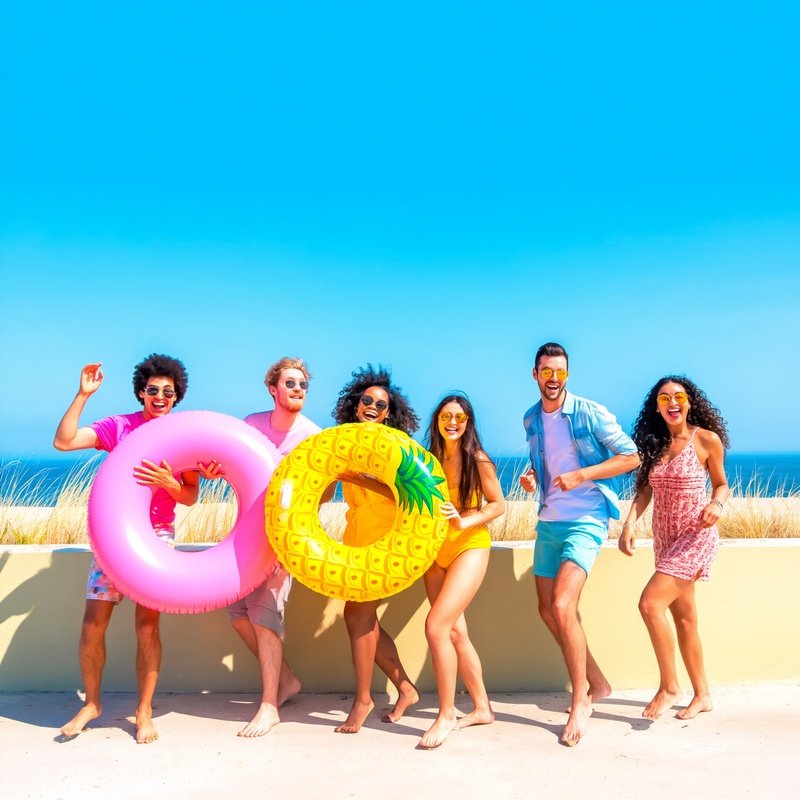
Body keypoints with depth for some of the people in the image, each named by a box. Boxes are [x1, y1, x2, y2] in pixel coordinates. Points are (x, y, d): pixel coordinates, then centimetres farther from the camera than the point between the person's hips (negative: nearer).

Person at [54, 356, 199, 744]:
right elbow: (63, 441, -12)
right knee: (93, 622, -1)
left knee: (147, 623, -4)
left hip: (157, 535, -1)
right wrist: (82, 395, -14)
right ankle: (91, 703, 19)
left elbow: (190, 497, 1)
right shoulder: (118, 426, 1)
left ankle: (144, 712, 9)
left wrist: (167, 481, -19)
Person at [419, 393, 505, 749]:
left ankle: (447, 714, -2)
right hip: (436, 549, 6)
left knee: (436, 626, -16)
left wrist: (464, 521, -19)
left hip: (469, 547, -6)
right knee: (455, 632, 10)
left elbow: (498, 504, -6)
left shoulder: (477, 459, -8)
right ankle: (481, 707, 25)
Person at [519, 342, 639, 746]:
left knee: (562, 606, -20)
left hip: (585, 520, -7)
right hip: (549, 521, 7)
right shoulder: (531, 420, 9)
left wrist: (581, 475, -20)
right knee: (548, 612, 10)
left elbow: (631, 457, -11)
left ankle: (580, 697, 0)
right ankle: (596, 682, 30)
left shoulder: (591, 413, -11)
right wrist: (532, 476, 2)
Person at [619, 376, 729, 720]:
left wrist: (716, 504, -17)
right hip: (664, 538, 6)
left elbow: (721, 484, 3)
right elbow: (644, 489, 5)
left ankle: (669, 687, 0)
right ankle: (702, 695, 27)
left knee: (650, 603, -18)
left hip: (695, 536, -6)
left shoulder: (707, 440, -9)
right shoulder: (654, 442, 5)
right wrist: (629, 524, -9)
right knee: (684, 618, 12)